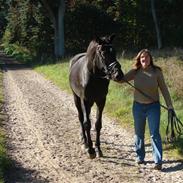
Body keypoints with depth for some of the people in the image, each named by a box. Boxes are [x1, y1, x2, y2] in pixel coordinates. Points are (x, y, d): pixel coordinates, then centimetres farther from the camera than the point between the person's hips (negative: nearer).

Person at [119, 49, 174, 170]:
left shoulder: (157, 72, -8)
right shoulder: (135, 72, -3)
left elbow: (164, 89, -5)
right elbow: (121, 79, -8)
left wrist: (170, 106, -8)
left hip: (153, 106, -2)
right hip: (138, 106, 3)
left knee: (155, 134, -6)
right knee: (139, 133, 13)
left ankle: (158, 161, -4)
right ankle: (140, 157, 29)